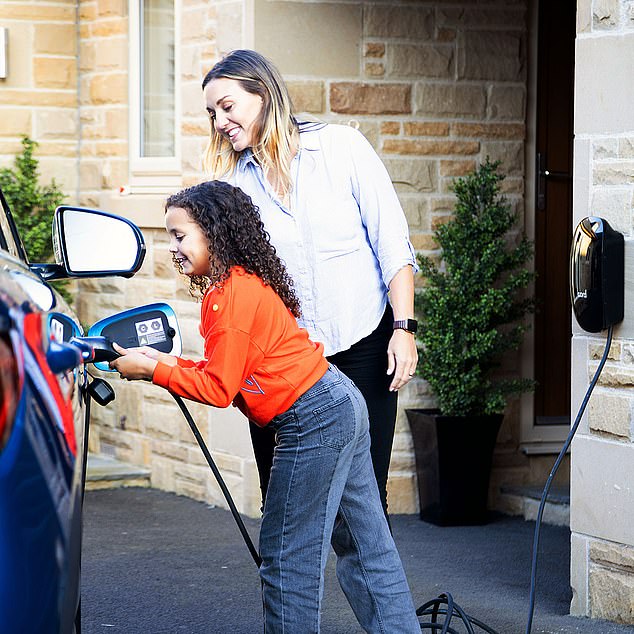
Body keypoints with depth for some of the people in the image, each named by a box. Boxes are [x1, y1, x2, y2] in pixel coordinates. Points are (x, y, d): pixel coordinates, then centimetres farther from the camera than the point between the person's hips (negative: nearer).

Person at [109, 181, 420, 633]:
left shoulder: (230, 295, -16)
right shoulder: (245, 282, 13)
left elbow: (218, 389, -14)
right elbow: (227, 374, 16)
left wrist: (152, 370, -7)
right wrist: (167, 362, 10)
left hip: (313, 421, -10)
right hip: (342, 406, 10)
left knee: (287, 556, -2)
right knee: (364, 545, 13)